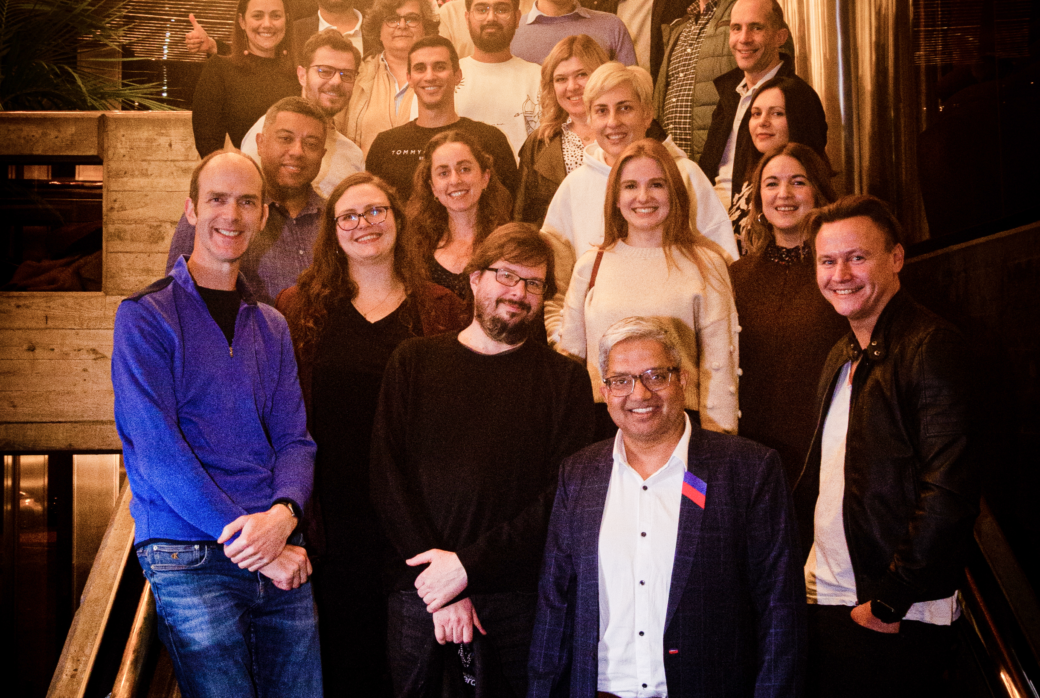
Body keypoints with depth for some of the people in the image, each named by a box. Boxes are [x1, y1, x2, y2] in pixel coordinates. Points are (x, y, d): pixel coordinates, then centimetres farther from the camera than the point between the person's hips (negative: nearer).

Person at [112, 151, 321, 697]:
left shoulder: (271, 327, 15)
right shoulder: (144, 317, -2)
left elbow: (294, 439, 9)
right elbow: (156, 450, -11)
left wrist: (283, 514, -13)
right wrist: (252, 539, -15)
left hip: (280, 557, 5)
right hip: (188, 560, -5)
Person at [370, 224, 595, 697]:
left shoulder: (565, 381, 5)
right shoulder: (413, 361, 8)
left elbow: (564, 496, -4)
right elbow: (387, 479, 0)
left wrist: (468, 565, -14)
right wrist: (442, 587, -10)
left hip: (516, 599, -1)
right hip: (416, 590, 1)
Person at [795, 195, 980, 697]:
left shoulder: (932, 348, -12)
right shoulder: (843, 359, 14)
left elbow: (950, 491, -19)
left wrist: (889, 601, -17)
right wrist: (795, 569, 9)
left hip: (897, 621, -7)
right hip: (822, 603, 7)